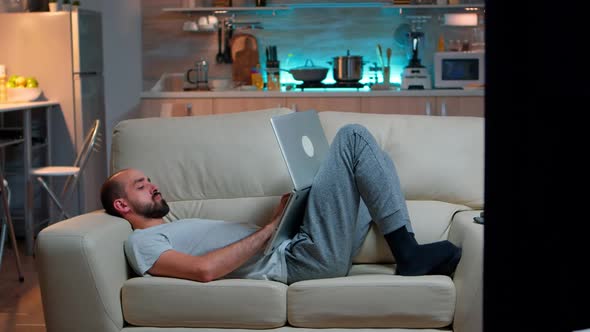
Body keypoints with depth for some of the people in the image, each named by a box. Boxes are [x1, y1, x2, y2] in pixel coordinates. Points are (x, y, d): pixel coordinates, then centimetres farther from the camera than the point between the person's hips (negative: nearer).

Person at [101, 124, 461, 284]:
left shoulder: (181, 228, 29)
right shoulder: (141, 242, 0)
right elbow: (204, 268, -20)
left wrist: (279, 215, 6)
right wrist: (269, 229, -15)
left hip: (295, 245, 9)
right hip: (299, 259, -9)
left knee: (375, 168, 21)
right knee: (353, 137, -10)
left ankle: (411, 256, 9)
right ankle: (408, 253, -9)